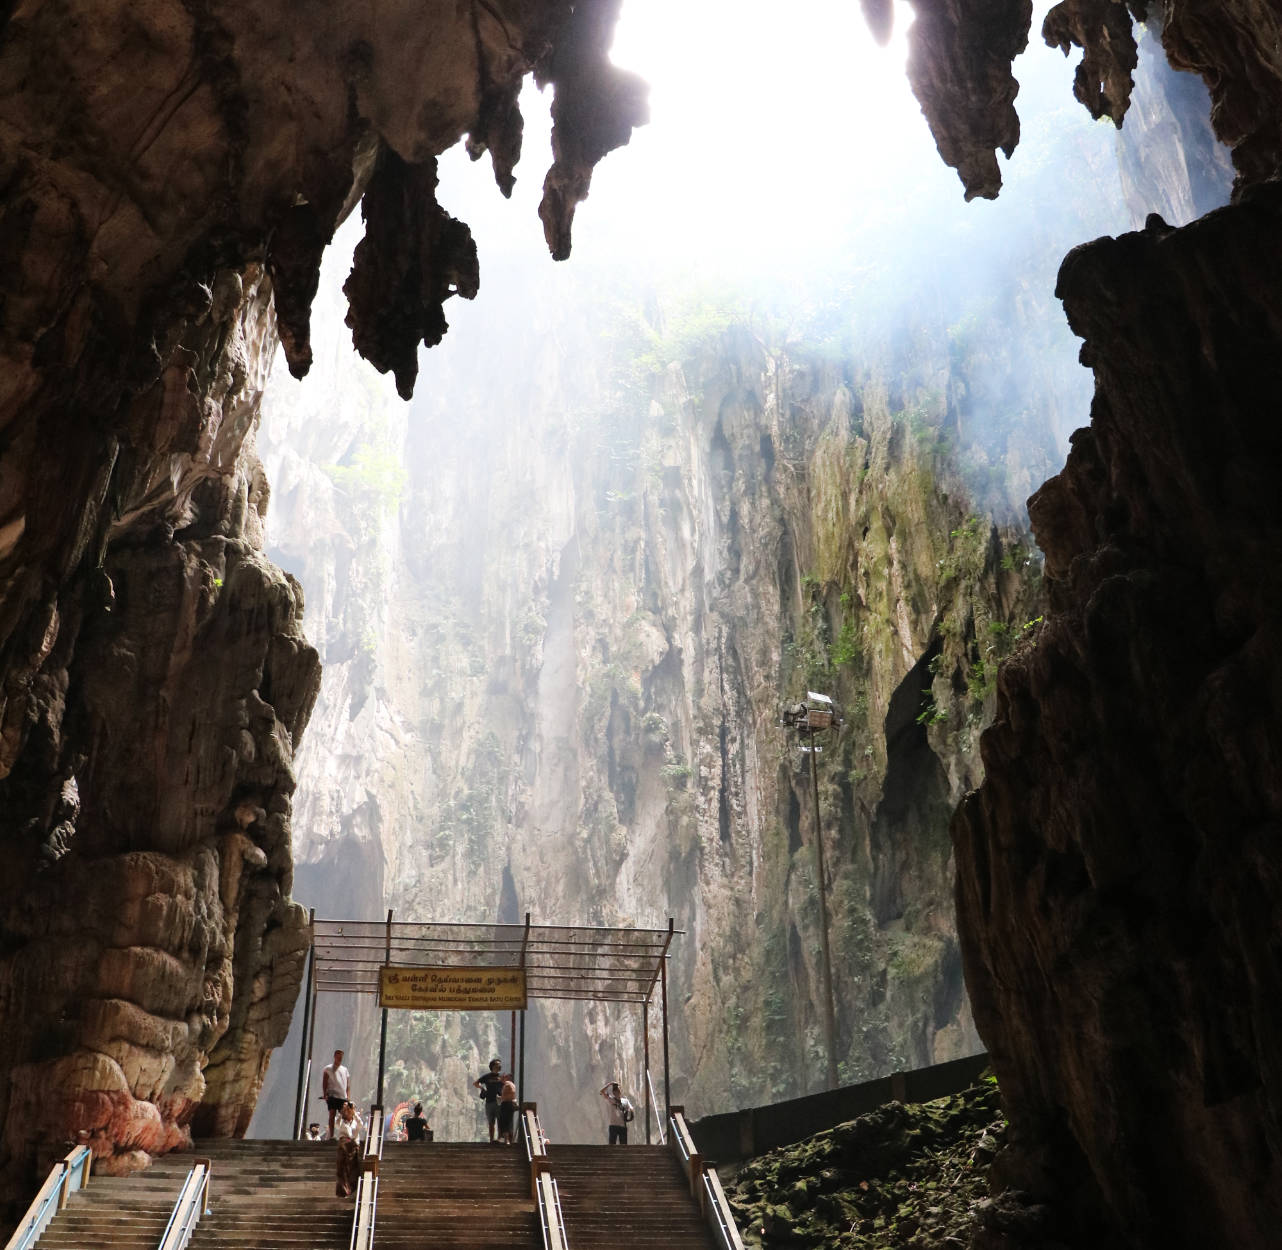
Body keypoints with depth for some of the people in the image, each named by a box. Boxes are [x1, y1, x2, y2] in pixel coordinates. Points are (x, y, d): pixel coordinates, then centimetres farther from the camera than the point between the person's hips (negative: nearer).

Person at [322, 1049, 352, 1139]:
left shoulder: (345, 1070, 18)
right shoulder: (328, 1069, 7)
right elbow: (324, 1084, 2)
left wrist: (348, 1096, 7)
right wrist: (325, 1095, -9)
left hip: (343, 1097, 4)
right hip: (332, 1095, -4)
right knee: (332, 1115, -9)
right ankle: (331, 1135, -8)